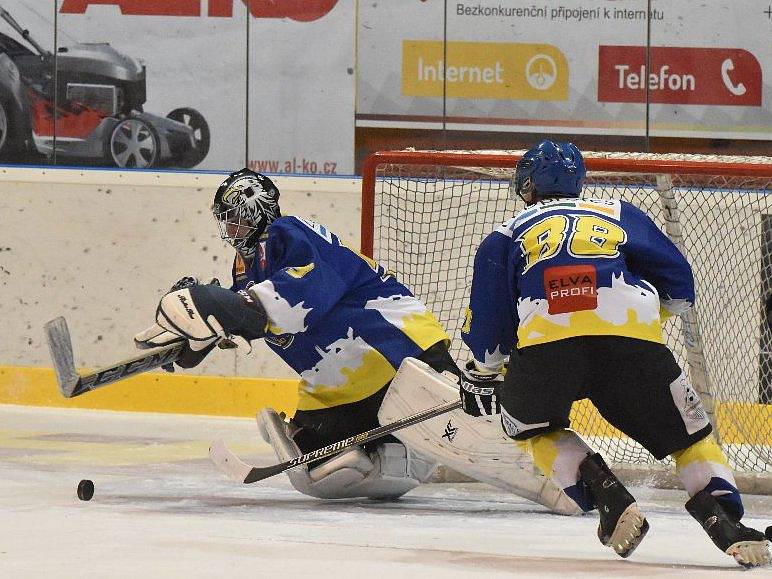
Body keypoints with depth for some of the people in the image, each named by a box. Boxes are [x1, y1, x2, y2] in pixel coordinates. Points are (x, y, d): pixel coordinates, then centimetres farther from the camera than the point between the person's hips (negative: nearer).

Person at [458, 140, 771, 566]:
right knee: (688, 432, 14)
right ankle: (726, 522, -9)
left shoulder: (506, 236, 30)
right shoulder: (619, 215, 33)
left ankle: (608, 497, 3)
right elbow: (679, 285, 30)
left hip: (545, 339, -1)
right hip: (634, 337, 1)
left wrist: (485, 377, 44)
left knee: (532, 426, 25)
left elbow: (486, 322, 26)